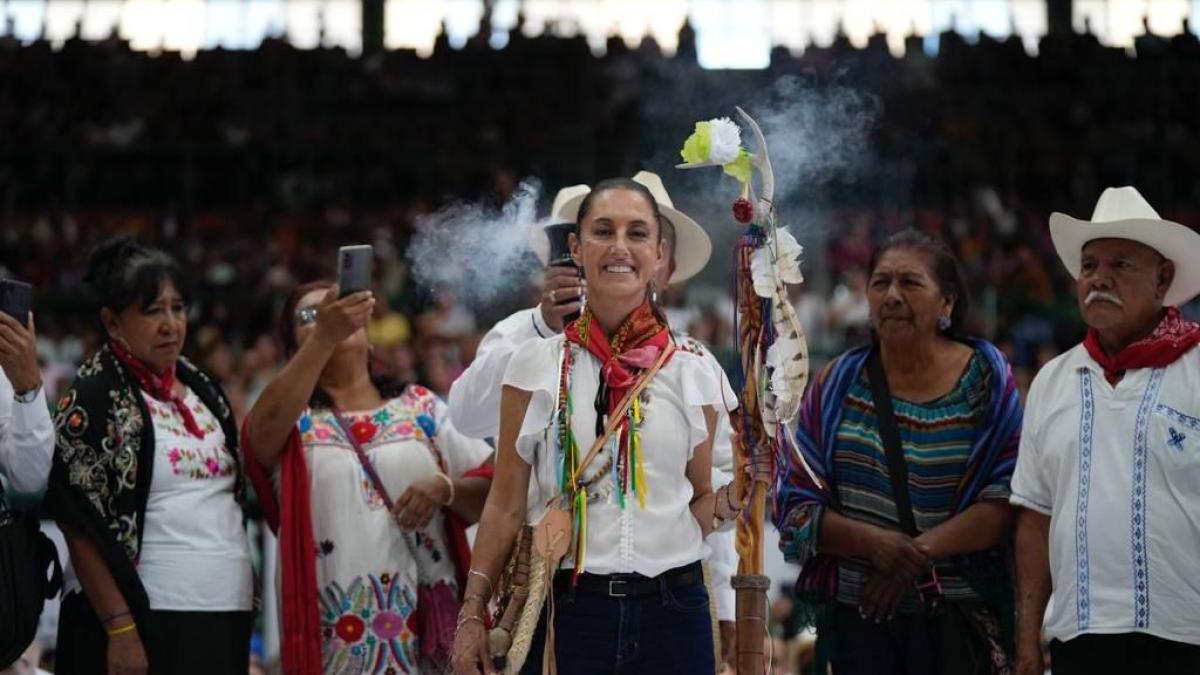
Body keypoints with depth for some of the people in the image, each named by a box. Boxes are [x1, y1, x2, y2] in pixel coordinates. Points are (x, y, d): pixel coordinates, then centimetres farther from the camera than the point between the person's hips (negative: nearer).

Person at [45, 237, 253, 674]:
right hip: (144, 622, -6)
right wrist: (120, 627, -18)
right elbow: (81, 527, -11)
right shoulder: (94, 400, -7)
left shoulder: (200, 389, 13)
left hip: (224, 618, 6)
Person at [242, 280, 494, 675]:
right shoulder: (294, 418, 9)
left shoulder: (421, 407, 16)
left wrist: (444, 488, -9)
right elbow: (267, 424, -17)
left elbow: (490, 490, 13)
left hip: (427, 618, 2)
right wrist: (324, 336, -25)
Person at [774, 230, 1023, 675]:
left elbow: (1008, 501, -7)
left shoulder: (986, 379, 1)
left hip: (959, 615, -2)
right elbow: (794, 502, 3)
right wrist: (871, 541, -14)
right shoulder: (841, 383, 7)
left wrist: (919, 552, -17)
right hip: (857, 614, 2)